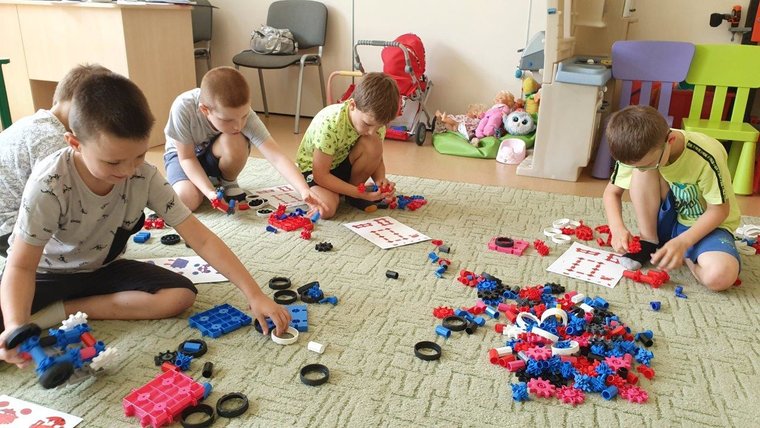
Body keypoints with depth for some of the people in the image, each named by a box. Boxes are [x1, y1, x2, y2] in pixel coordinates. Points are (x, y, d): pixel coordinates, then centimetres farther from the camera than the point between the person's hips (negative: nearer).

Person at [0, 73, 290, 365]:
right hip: (45, 273, -4)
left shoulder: (145, 176, -22)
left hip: (102, 268, 5)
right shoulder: (50, 184, -31)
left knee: (182, 295, -22)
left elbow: (201, 239, -21)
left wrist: (254, 294, -27)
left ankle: (62, 311, -14)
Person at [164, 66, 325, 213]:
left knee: (235, 142, -35)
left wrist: (304, 190, -50)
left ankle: (228, 183, -4)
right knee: (187, 200, -31)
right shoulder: (183, 108, -35)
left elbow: (276, 157, -37)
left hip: (216, 153, 1)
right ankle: (212, 183, 5)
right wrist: (209, 192, -36)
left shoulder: (242, 113, -32)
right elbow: (187, 157, -23)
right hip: (183, 153, -1)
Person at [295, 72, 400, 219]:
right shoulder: (330, 123, -33)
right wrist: (362, 194, -31)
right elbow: (321, 175, -28)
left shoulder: (376, 120, -17)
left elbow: (376, 159, -2)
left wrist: (380, 179, -25)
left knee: (373, 144, -25)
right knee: (327, 208, -33)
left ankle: (352, 191, -4)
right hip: (313, 168, -5)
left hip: (344, 163, 5)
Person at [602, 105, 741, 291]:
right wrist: (617, 227, -24)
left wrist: (682, 242, -32)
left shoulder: (705, 157, -29)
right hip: (666, 220, 3)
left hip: (706, 224, -3)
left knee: (719, 276, -36)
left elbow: (719, 210, -19)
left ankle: (680, 252, -3)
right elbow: (612, 192, -5)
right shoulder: (636, 153, -18)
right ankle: (649, 242, -10)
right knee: (641, 172, -27)